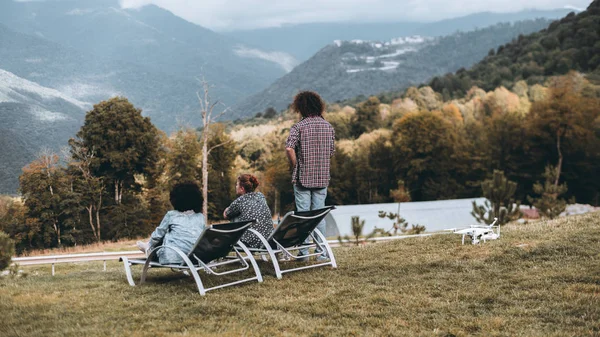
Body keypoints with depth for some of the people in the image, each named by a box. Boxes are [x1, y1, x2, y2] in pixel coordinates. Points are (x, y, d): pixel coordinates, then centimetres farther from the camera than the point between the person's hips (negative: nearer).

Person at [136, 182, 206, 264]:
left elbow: (158, 235, 11)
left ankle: (149, 250, 43)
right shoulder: (201, 217, 11)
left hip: (174, 257, -4)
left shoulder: (171, 215, 3)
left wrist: (150, 245, 32)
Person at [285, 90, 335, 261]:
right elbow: (332, 150, 9)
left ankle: (303, 252, 6)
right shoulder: (328, 126, 5)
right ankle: (322, 252, 10)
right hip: (322, 177, 4)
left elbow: (289, 148, -22)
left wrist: (294, 164, -8)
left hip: (302, 177, -3)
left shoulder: (299, 126, -9)